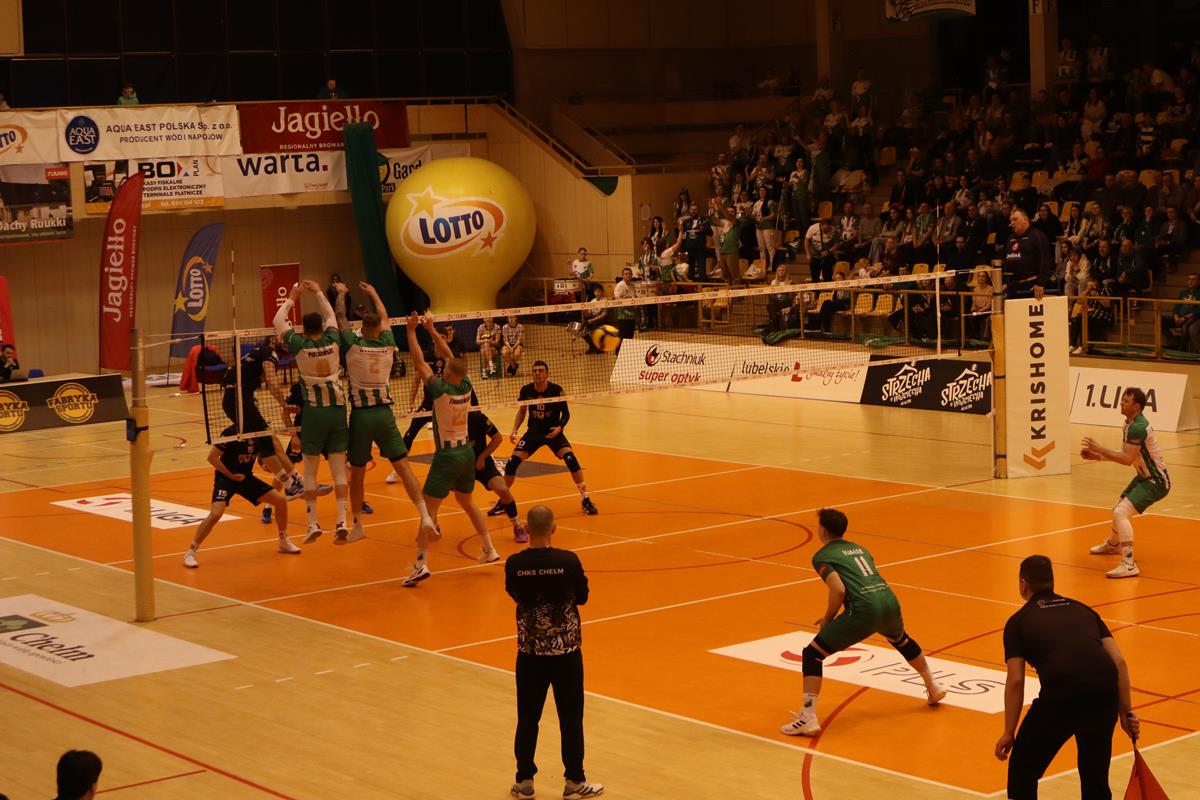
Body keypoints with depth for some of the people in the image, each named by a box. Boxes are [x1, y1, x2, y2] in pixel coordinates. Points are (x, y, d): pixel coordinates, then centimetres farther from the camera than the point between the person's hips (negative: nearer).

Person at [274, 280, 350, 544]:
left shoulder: (300, 346, -8)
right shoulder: (332, 341, -1)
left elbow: (278, 321, 7)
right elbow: (331, 316, 20)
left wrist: (292, 298, 19)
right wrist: (318, 292, 29)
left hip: (314, 411, -2)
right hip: (338, 409, 3)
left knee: (310, 472, 6)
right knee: (339, 470, 4)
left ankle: (313, 524, 3)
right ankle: (342, 521, -3)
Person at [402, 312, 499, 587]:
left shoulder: (442, 390, -19)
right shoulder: (466, 387, -4)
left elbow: (420, 361, -14)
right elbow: (450, 357, 9)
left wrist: (412, 331, -6)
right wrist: (432, 331, 12)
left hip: (447, 455, -7)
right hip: (467, 451, 7)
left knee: (429, 509, -8)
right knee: (467, 502, 25)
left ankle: (421, 563, -18)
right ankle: (489, 550, 29)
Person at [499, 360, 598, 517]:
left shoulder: (556, 390, -18)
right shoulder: (526, 390, -11)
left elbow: (566, 413, -8)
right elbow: (522, 411, 7)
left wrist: (560, 427, -26)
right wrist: (514, 430, -5)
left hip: (553, 432, -2)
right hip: (533, 432, 2)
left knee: (570, 458, -25)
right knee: (513, 462, -12)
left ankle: (586, 500, -11)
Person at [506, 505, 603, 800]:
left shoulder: (514, 564, -11)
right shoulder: (568, 561, -16)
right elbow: (582, 597, -1)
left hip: (530, 651, 2)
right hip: (565, 650, -2)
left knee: (528, 718, 12)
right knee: (570, 719, 9)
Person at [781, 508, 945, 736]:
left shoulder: (821, 556, 6)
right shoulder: (859, 548, 27)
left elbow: (838, 590, -10)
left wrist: (828, 619, 6)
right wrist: (834, 617, 30)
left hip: (865, 611, -7)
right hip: (889, 602, 7)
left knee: (812, 654, 1)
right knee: (902, 640, 41)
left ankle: (808, 718, -11)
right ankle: (933, 688, 55)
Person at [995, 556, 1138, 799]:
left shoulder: (1019, 621, 16)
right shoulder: (1083, 609, 27)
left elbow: (1016, 681, 6)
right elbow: (1119, 662, 17)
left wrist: (1008, 733, 12)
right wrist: (1126, 712, 20)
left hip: (1060, 695, -4)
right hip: (1105, 691, 4)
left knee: (1023, 771, 17)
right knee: (1095, 774, 23)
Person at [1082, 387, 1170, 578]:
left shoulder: (1138, 427, -25)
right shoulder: (1131, 423, 6)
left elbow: (1127, 459, -28)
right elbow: (1127, 454, 14)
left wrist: (1100, 450, -25)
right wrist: (1100, 457, 6)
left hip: (1156, 482, -11)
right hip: (1145, 477, 11)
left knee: (1121, 513, -26)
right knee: (1118, 510, 29)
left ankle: (1129, 564, -31)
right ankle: (1112, 544, 60)